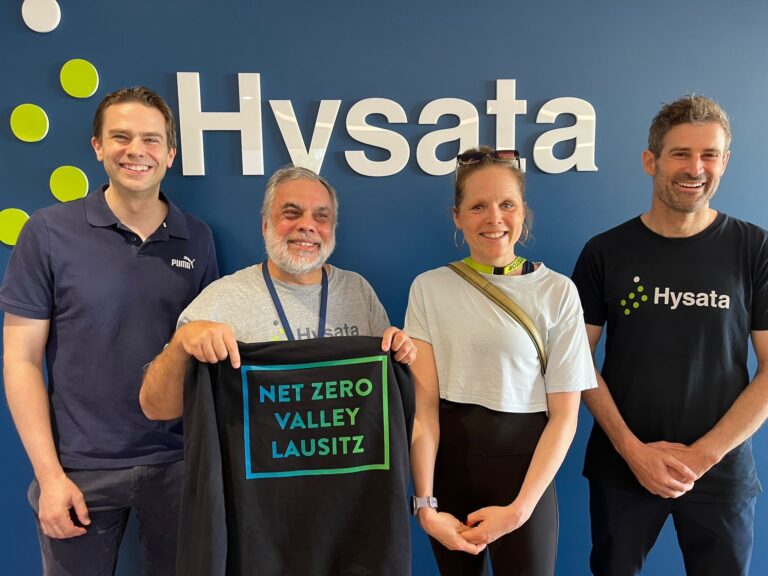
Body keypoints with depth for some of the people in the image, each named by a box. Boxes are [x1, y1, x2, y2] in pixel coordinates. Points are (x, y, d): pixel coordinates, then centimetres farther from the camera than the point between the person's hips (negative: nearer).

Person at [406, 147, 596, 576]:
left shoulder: (557, 291, -6)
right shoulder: (430, 287, -3)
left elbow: (564, 414, -6)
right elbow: (424, 402, -6)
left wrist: (519, 508, -12)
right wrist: (425, 504, -11)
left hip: (522, 461, -1)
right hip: (448, 460, 2)